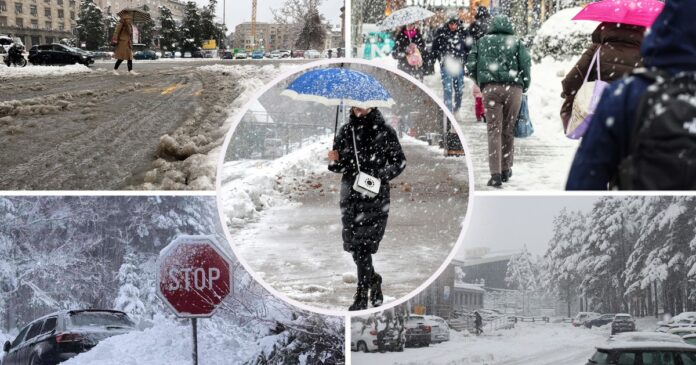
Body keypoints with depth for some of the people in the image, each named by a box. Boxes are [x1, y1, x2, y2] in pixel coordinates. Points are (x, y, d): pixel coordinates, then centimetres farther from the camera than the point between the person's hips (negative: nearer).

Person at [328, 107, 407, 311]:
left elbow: (400, 161, 3)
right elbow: (339, 166, 14)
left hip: (375, 196, -4)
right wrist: (334, 161, -9)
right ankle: (374, 280, 31)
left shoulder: (384, 131, 0)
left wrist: (381, 176, -13)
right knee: (353, 244, 7)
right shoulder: (345, 131, 9)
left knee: (363, 245, -8)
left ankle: (361, 297, -1)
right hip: (350, 195, 4)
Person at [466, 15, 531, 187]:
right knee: (508, 130, 11)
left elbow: (470, 66, 8)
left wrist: (480, 83, 22)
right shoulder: (517, 42, 11)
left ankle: (495, 174, -11)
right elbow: (526, 65, 2)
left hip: (490, 88, 0)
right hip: (513, 89, 0)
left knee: (494, 130, -1)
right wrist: (524, 87, 15)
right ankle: (506, 170, 20)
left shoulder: (482, 42, 14)